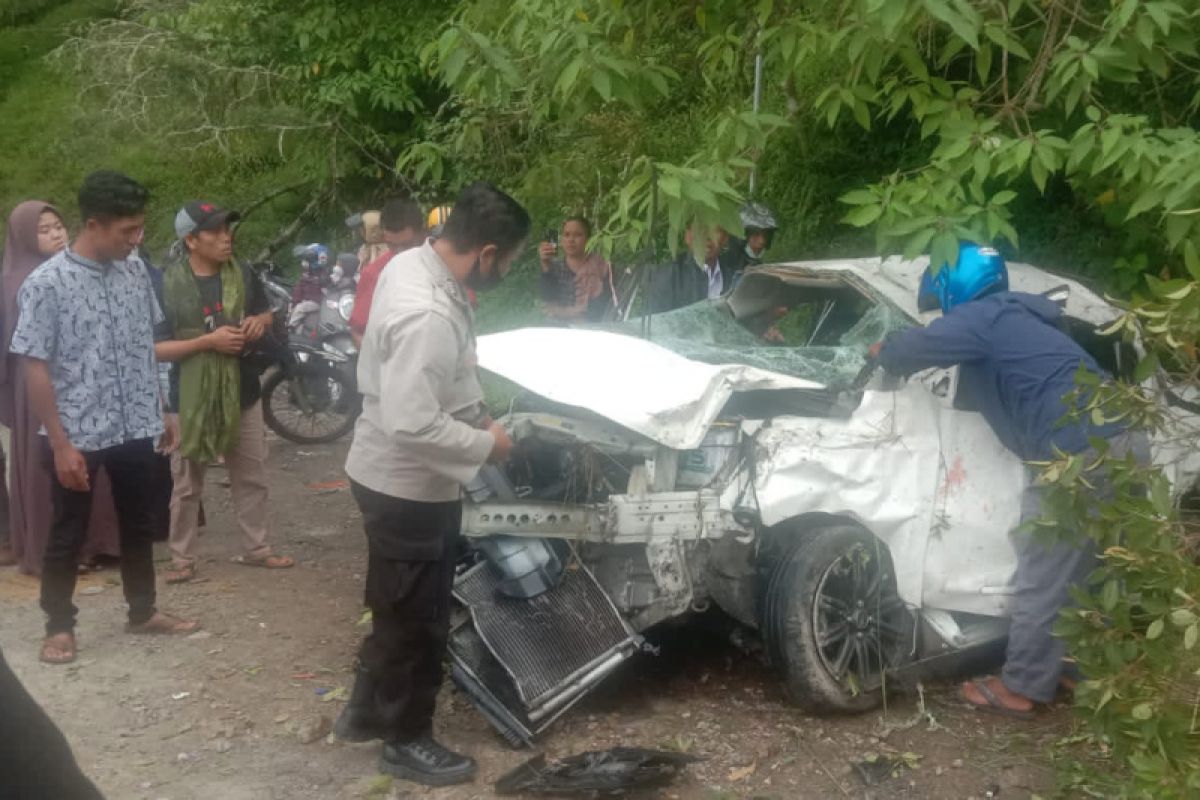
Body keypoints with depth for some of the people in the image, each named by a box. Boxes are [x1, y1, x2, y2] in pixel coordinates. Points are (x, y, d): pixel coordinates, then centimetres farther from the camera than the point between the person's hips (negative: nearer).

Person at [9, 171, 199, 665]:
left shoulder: (135, 272, 1)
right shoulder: (47, 284, -15)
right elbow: (35, 369, -13)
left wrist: (162, 411, 13)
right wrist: (61, 443, -15)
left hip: (135, 427, 5)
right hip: (78, 434, -5)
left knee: (138, 525, 17)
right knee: (67, 535, 9)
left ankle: (143, 611, 33)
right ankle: (59, 625, 25)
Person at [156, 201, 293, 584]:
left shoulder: (243, 275, 1)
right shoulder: (169, 284, -13)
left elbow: (267, 312, 17)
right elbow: (157, 348, -13)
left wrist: (260, 321, -7)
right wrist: (208, 340, -23)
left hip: (243, 393, 4)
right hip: (192, 399, -4)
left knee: (252, 478, 14)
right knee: (187, 485, 7)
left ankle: (257, 548, 28)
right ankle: (182, 558, 19)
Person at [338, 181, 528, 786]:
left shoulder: (412, 262, -1)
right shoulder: (428, 315, -32)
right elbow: (414, 425, -35)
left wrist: (476, 414, 8)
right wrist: (485, 444, -20)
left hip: (396, 477, 10)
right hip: (409, 486, -10)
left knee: (398, 608, 25)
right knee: (417, 617, 9)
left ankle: (366, 711, 43)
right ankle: (407, 740, 27)